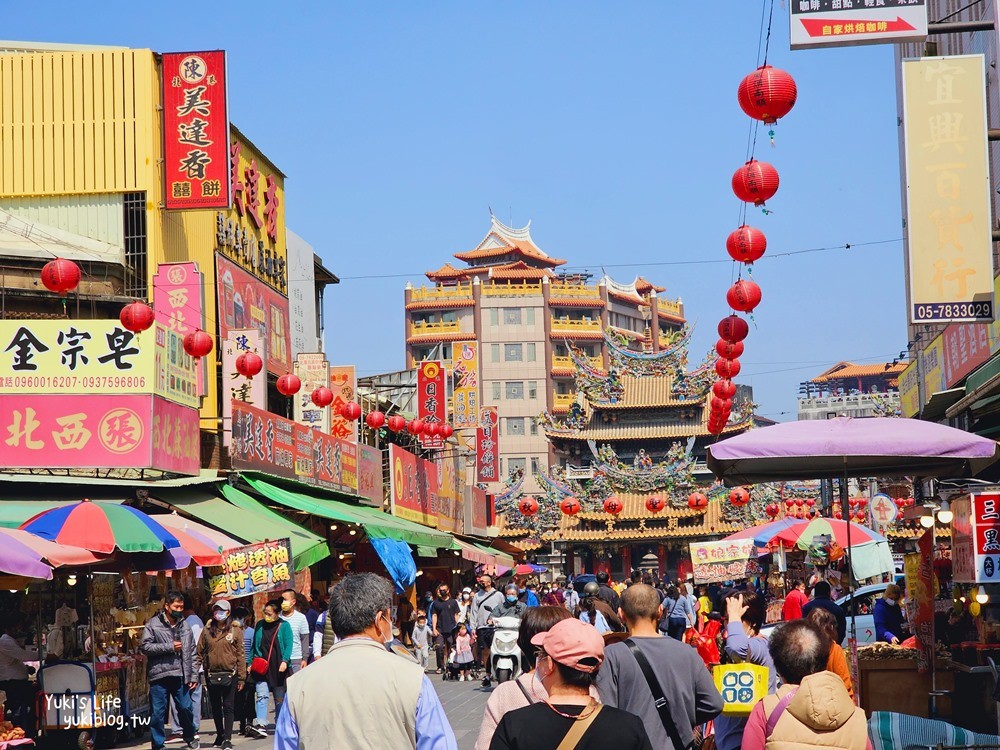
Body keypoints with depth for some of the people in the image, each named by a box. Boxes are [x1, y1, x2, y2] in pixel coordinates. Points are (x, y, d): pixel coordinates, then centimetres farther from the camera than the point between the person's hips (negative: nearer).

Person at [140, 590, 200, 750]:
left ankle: (190, 736, 29)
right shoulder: (153, 624, 0)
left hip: (180, 676, 3)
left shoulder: (185, 626, 14)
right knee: (157, 713, 0)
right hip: (159, 676, -3)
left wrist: (193, 675, 10)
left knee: (185, 708, 5)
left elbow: (191, 653, 16)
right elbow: (145, 646, -8)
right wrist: (169, 647, -11)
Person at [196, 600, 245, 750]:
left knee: (228, 707, -4)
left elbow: (240, 654, -2)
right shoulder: (207, 631, 7)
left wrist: (241, 677, -5)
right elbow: (200, 652, 6)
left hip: (230, 674, -3)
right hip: (211, 675, 3)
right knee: (216, 707, 12)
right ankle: (220, 735, 26)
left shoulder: (236, 631, 0)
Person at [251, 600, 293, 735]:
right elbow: (254, 645, 17)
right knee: (261, 696, -13)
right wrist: (251, 663, 11)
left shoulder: (284, 626, 1)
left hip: (278, 668, -2)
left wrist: (285, 661, -18)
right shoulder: (260, 625, 11)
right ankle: (261, 725, -21)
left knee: (279, 698, 7)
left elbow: (288, 645, -5)